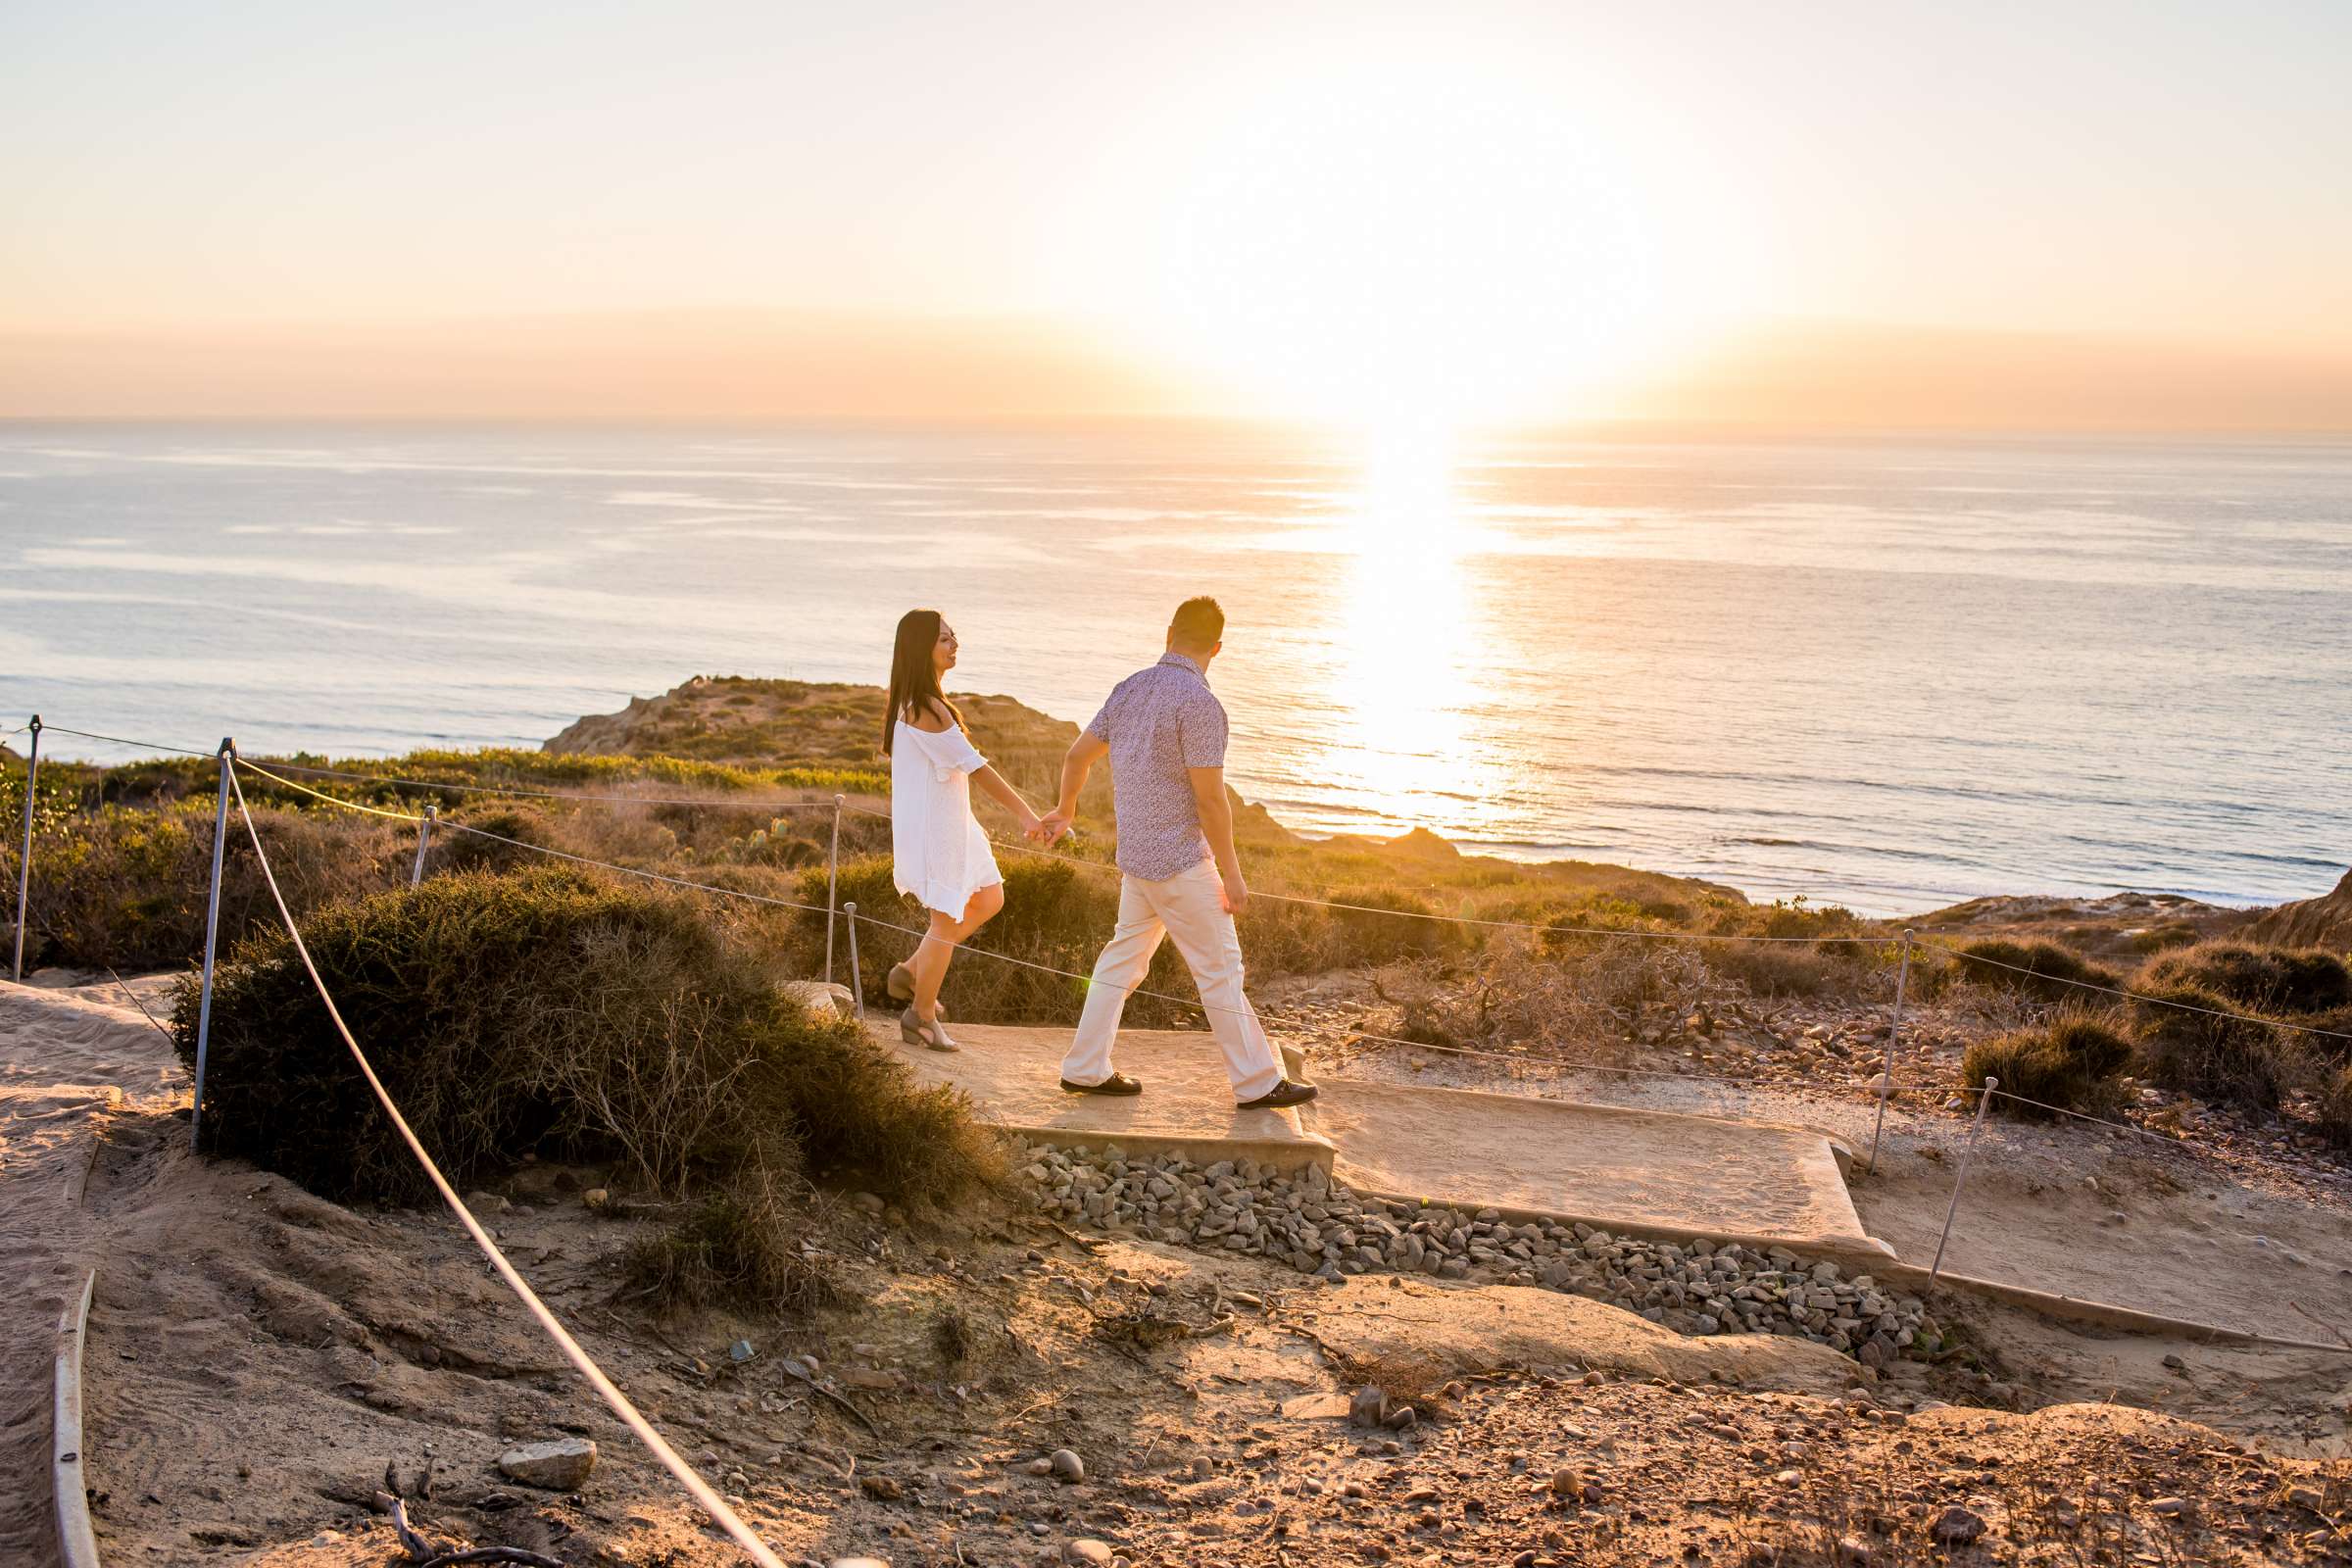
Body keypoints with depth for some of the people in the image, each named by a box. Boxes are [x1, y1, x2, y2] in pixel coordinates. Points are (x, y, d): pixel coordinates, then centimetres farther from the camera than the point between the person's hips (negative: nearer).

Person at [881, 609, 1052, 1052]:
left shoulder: (911, 701, 8)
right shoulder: (927, 708, -24)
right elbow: (973, 765, -23)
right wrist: (1023, 812, -20)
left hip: (946, 820, 10)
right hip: (934, 826, -10)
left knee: (989, 899, 19)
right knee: (948, 919, 3)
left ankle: (911, 973, 24)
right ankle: (921, 1017, 18)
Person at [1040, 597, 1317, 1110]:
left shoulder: (1131, 687, 5)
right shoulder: (1198, 703, -20)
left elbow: (1078, 755, 16)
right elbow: (1210, 801, -20)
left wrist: (1065, 811, 34)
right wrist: (1231, 875, -12)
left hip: (1135, 856, 8)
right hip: (1181, 862, -8)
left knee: (1125, 955, 16)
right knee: (1220, 970, 1)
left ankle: (1084, 1068, 21)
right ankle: (1257, 1082, 9)